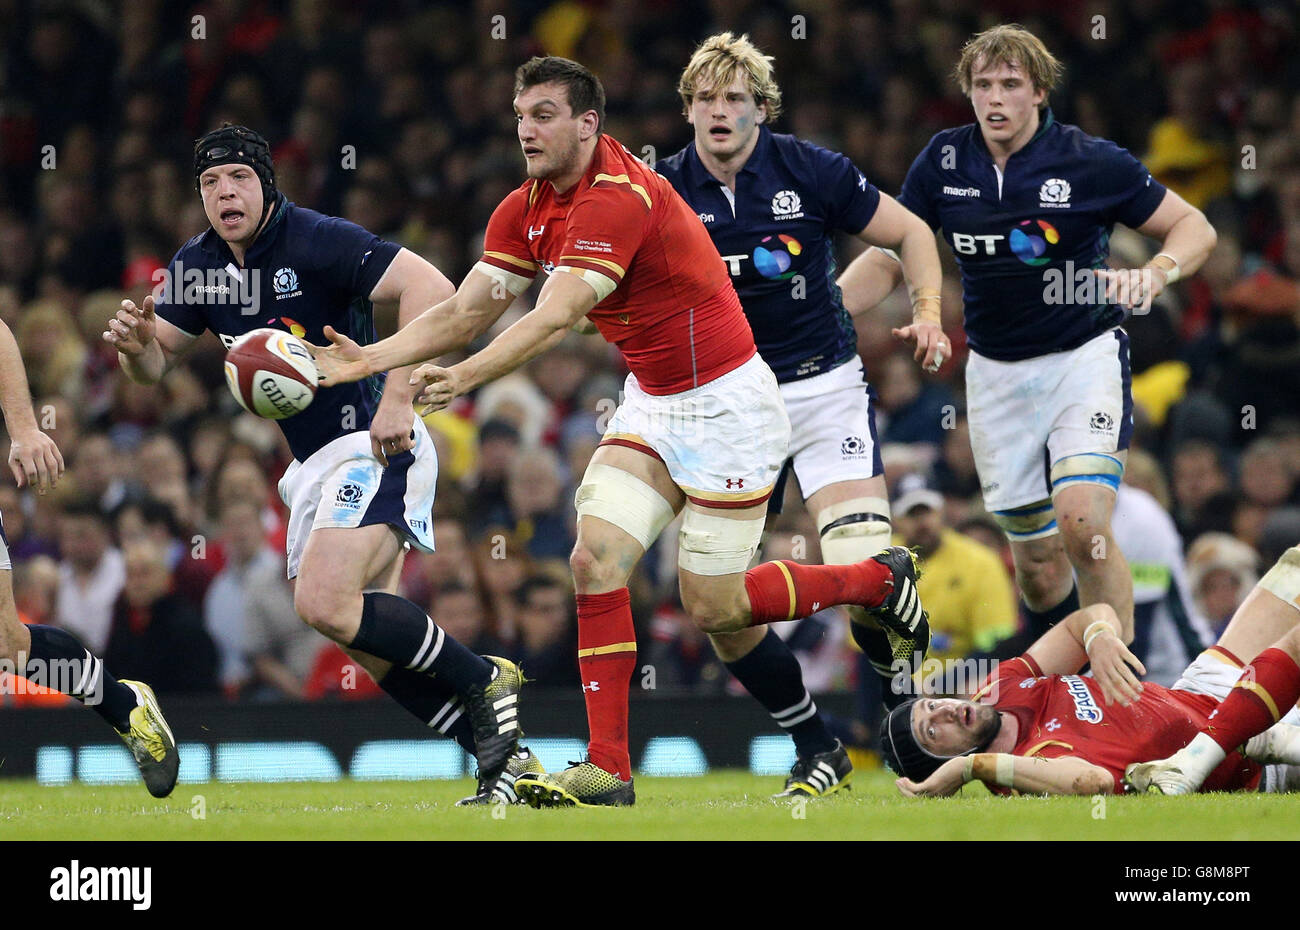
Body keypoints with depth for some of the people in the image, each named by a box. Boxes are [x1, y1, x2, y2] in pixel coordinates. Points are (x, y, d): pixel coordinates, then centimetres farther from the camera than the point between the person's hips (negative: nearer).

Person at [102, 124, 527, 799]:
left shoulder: (317, 240, -16)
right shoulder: (198, 266, 7)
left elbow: (431, 288, -23)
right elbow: (157, 365, 13)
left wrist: (398, 400, -28)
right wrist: (137, 344, -12)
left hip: (375, 446, -9)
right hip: (314, 466, 9)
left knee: (323, 603, -25)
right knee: (371, 645, 4)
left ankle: (483, 681, -11)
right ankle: (501, 755, 11)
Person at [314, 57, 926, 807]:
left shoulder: (620, 197, -26)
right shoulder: (526, 210, 2)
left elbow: (557, 318, -35)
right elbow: (466, 311, 3)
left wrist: (467, 376, -46)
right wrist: (370, 358, -11)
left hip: (725, 404, -8)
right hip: (652, 404, 8)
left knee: (714, 607, -2)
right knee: (596, 560, -10)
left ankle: (881, 578, 22)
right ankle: (608, 769, -8)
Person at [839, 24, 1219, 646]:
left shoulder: (1092, 163, -11)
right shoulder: (942, 162, -1)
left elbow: (1194, 226, -3)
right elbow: (891, 255, 9)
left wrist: (1157, 271, -25)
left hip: (1084, 356, -4)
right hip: (996, 372, 4)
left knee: (1082, 524, -24)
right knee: (1037, 562, 5)